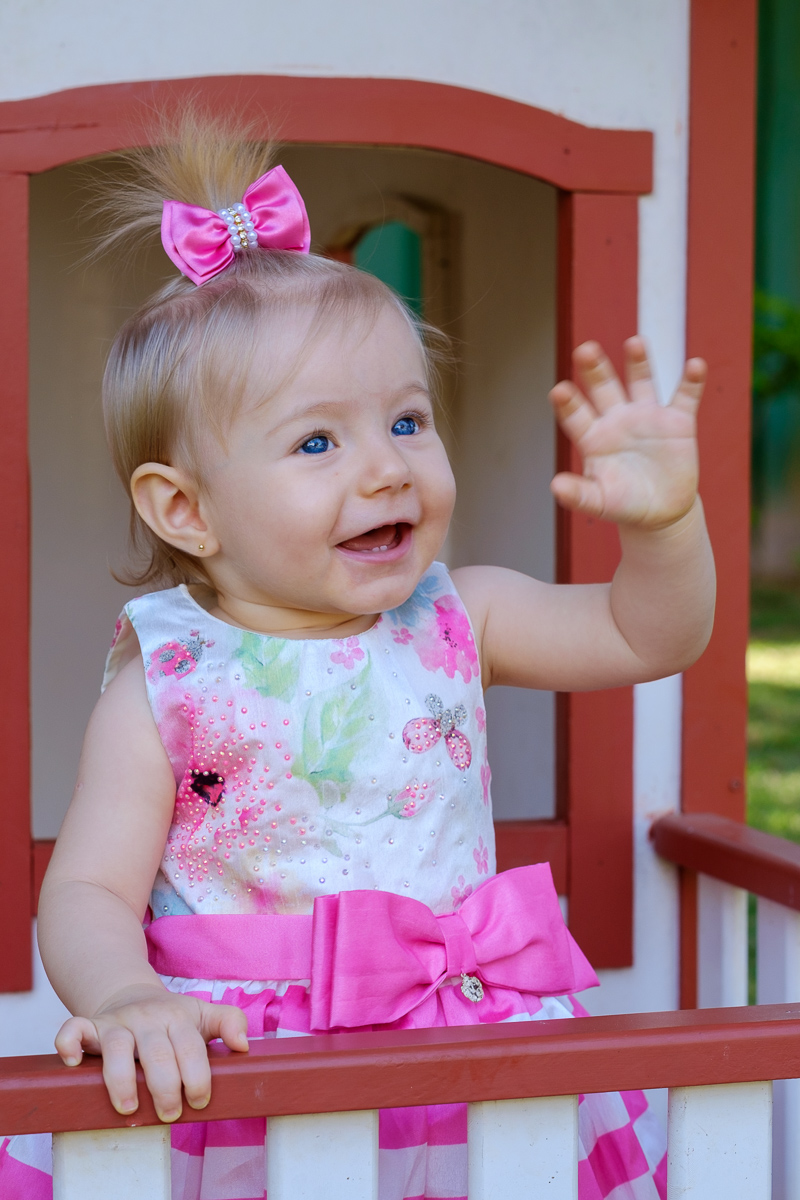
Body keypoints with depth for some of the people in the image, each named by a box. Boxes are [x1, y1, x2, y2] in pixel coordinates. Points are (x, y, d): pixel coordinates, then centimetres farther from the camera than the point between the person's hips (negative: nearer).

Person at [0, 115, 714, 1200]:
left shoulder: (454, 622, 5)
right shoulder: (163, 686, -6)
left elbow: (650, 638, 12)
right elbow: (87, 892, -9)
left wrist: (664, 520, -8)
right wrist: (123, 997, -31)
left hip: (466, 1071, 3)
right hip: (231, 1085, -3)